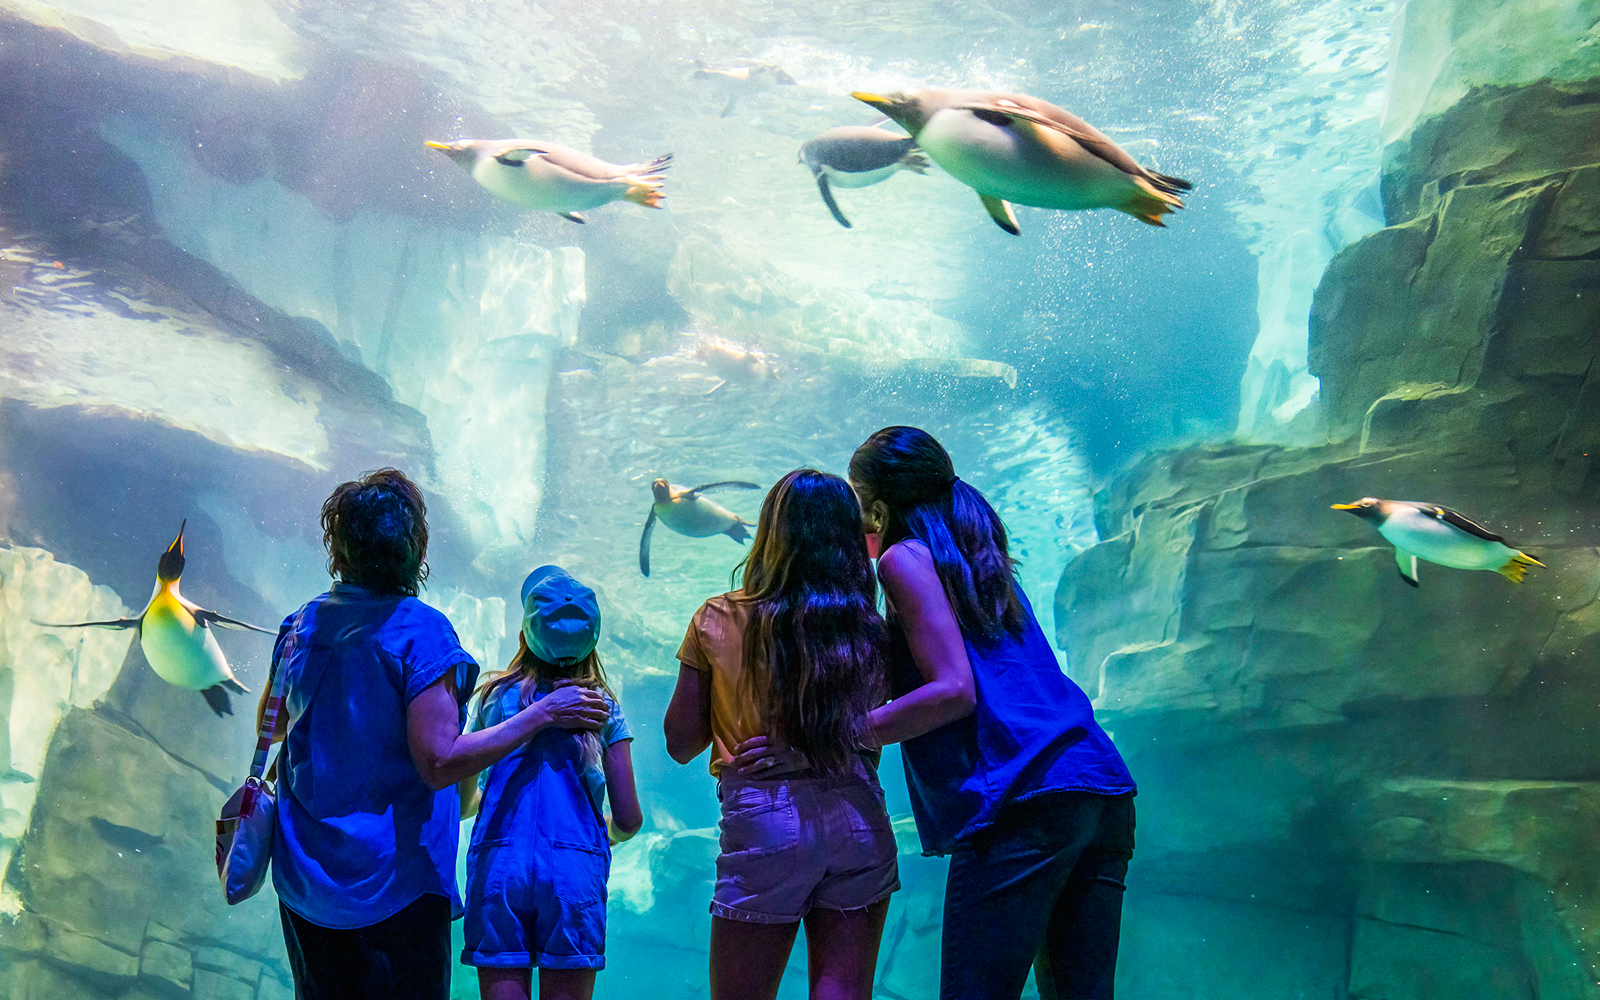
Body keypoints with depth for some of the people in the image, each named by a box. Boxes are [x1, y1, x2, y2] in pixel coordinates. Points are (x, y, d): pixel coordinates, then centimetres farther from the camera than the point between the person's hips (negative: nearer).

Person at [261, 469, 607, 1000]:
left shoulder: (299, 625, 3)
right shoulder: (420, 629, -16)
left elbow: (270, 728, 18)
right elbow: (440, 762, -23)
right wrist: (542, 713, -17)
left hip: (304, 880, 6)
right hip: (393, 884, -6)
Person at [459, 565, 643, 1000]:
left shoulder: (493, 696, 10)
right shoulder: (603, 708, 7)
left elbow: (462, 803, 19)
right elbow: (628, 820, 4)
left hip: (497, 865, 1)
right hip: (575, 869, -1)